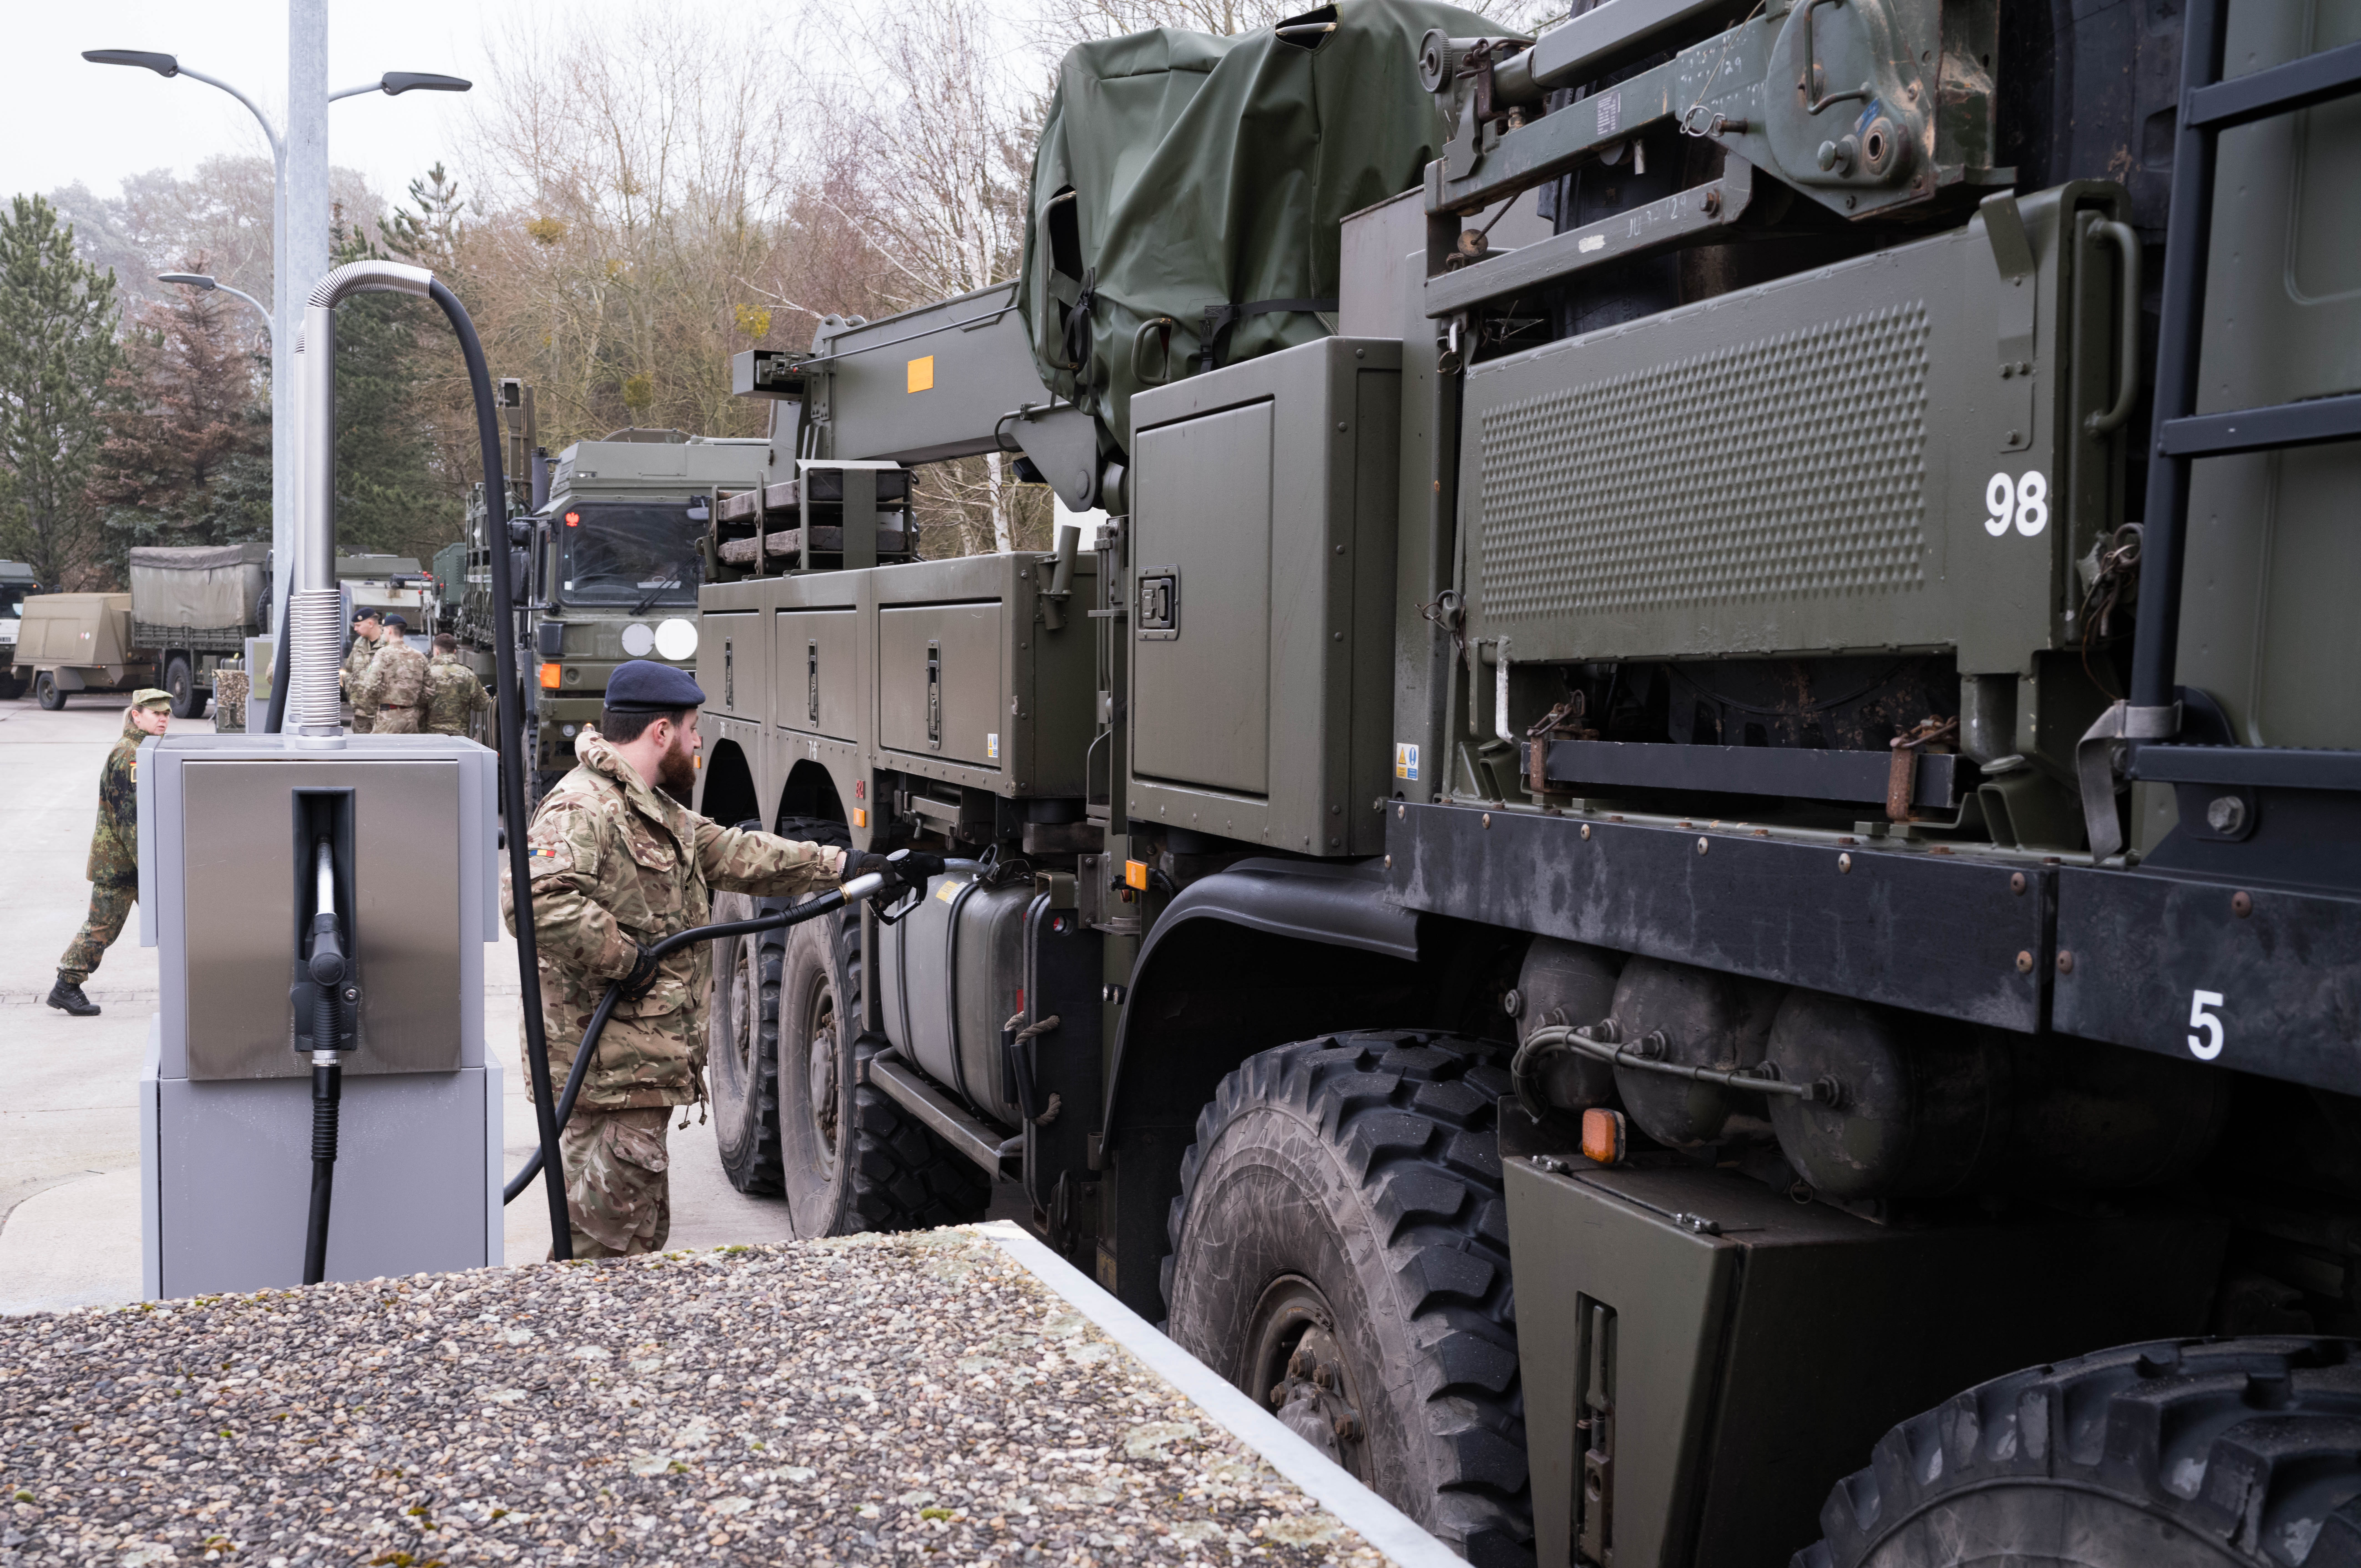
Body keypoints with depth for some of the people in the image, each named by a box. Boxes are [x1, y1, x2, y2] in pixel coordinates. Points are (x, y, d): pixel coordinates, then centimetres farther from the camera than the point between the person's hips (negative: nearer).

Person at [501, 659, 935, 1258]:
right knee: (611, 1240, -7)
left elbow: (739, 856, 21)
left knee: (645, 1233, 16)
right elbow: (536, 900, -31)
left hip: (646, 1067, 11)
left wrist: (853, 865, 17)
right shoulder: (579, 811, -15)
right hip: (608, 1072, -11)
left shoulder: (656, 813, 20)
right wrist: (623, 958, -21)